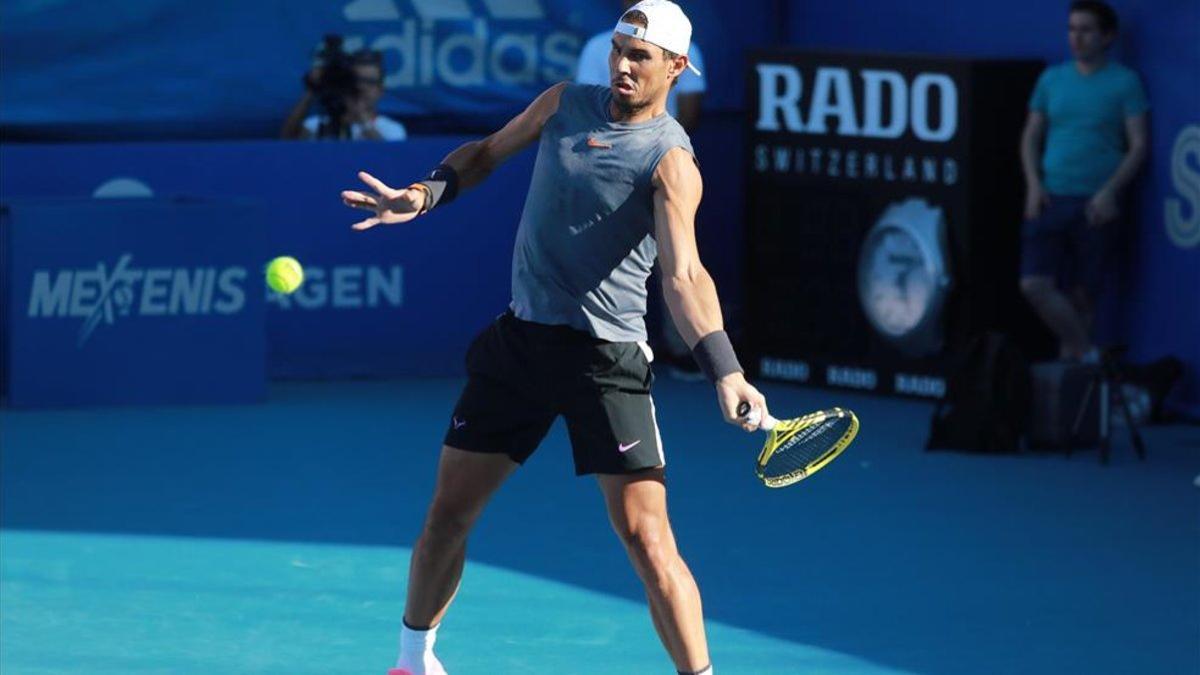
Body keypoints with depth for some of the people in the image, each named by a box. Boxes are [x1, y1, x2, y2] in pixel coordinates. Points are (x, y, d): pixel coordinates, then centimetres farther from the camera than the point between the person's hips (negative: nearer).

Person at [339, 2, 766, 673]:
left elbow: (683, 274, -25)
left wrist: (725, 371, -39)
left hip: (607, 358, -5)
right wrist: (428, 193, 2)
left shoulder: (671, 162, -13)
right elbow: (486, 153, 22)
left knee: (646, 538, -14)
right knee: (448, 515, 11)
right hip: (520, 340, 5)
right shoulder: (565, 103, 5)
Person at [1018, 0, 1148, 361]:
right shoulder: (1052, 78, 11)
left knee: (1080, 294, 1)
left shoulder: (1124, 82, 0)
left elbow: (1138, 146, -3)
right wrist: (1033, 184, 0)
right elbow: (1031, 136, 15)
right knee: (1035, 285, -11)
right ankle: (1087, 353, 1)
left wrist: (1110, 191, -15)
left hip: (1095, 204, -3)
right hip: (1051, 197, 3)